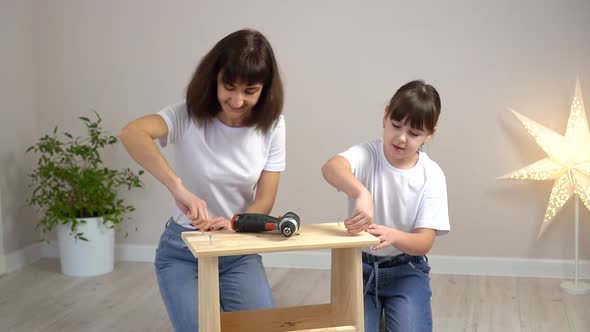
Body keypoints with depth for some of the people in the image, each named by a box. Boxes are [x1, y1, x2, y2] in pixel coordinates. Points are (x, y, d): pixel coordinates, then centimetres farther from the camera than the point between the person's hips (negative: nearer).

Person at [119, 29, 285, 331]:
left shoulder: (271, 124, -10)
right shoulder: (188, 116, -18)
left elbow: (264, 201, -9)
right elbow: (131, 133, -38)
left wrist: (231, 225, -30)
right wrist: (179, 188, -51)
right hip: (183, 250, -2)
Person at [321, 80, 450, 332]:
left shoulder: (431, 176, -10)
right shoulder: (366, 154, -13)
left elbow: (424, 242, -15)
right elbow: (330, 168, -37)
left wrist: (393, 236, -37)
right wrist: (361, 193, -56)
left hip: (406, 270, 0)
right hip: (360, 265, 0)